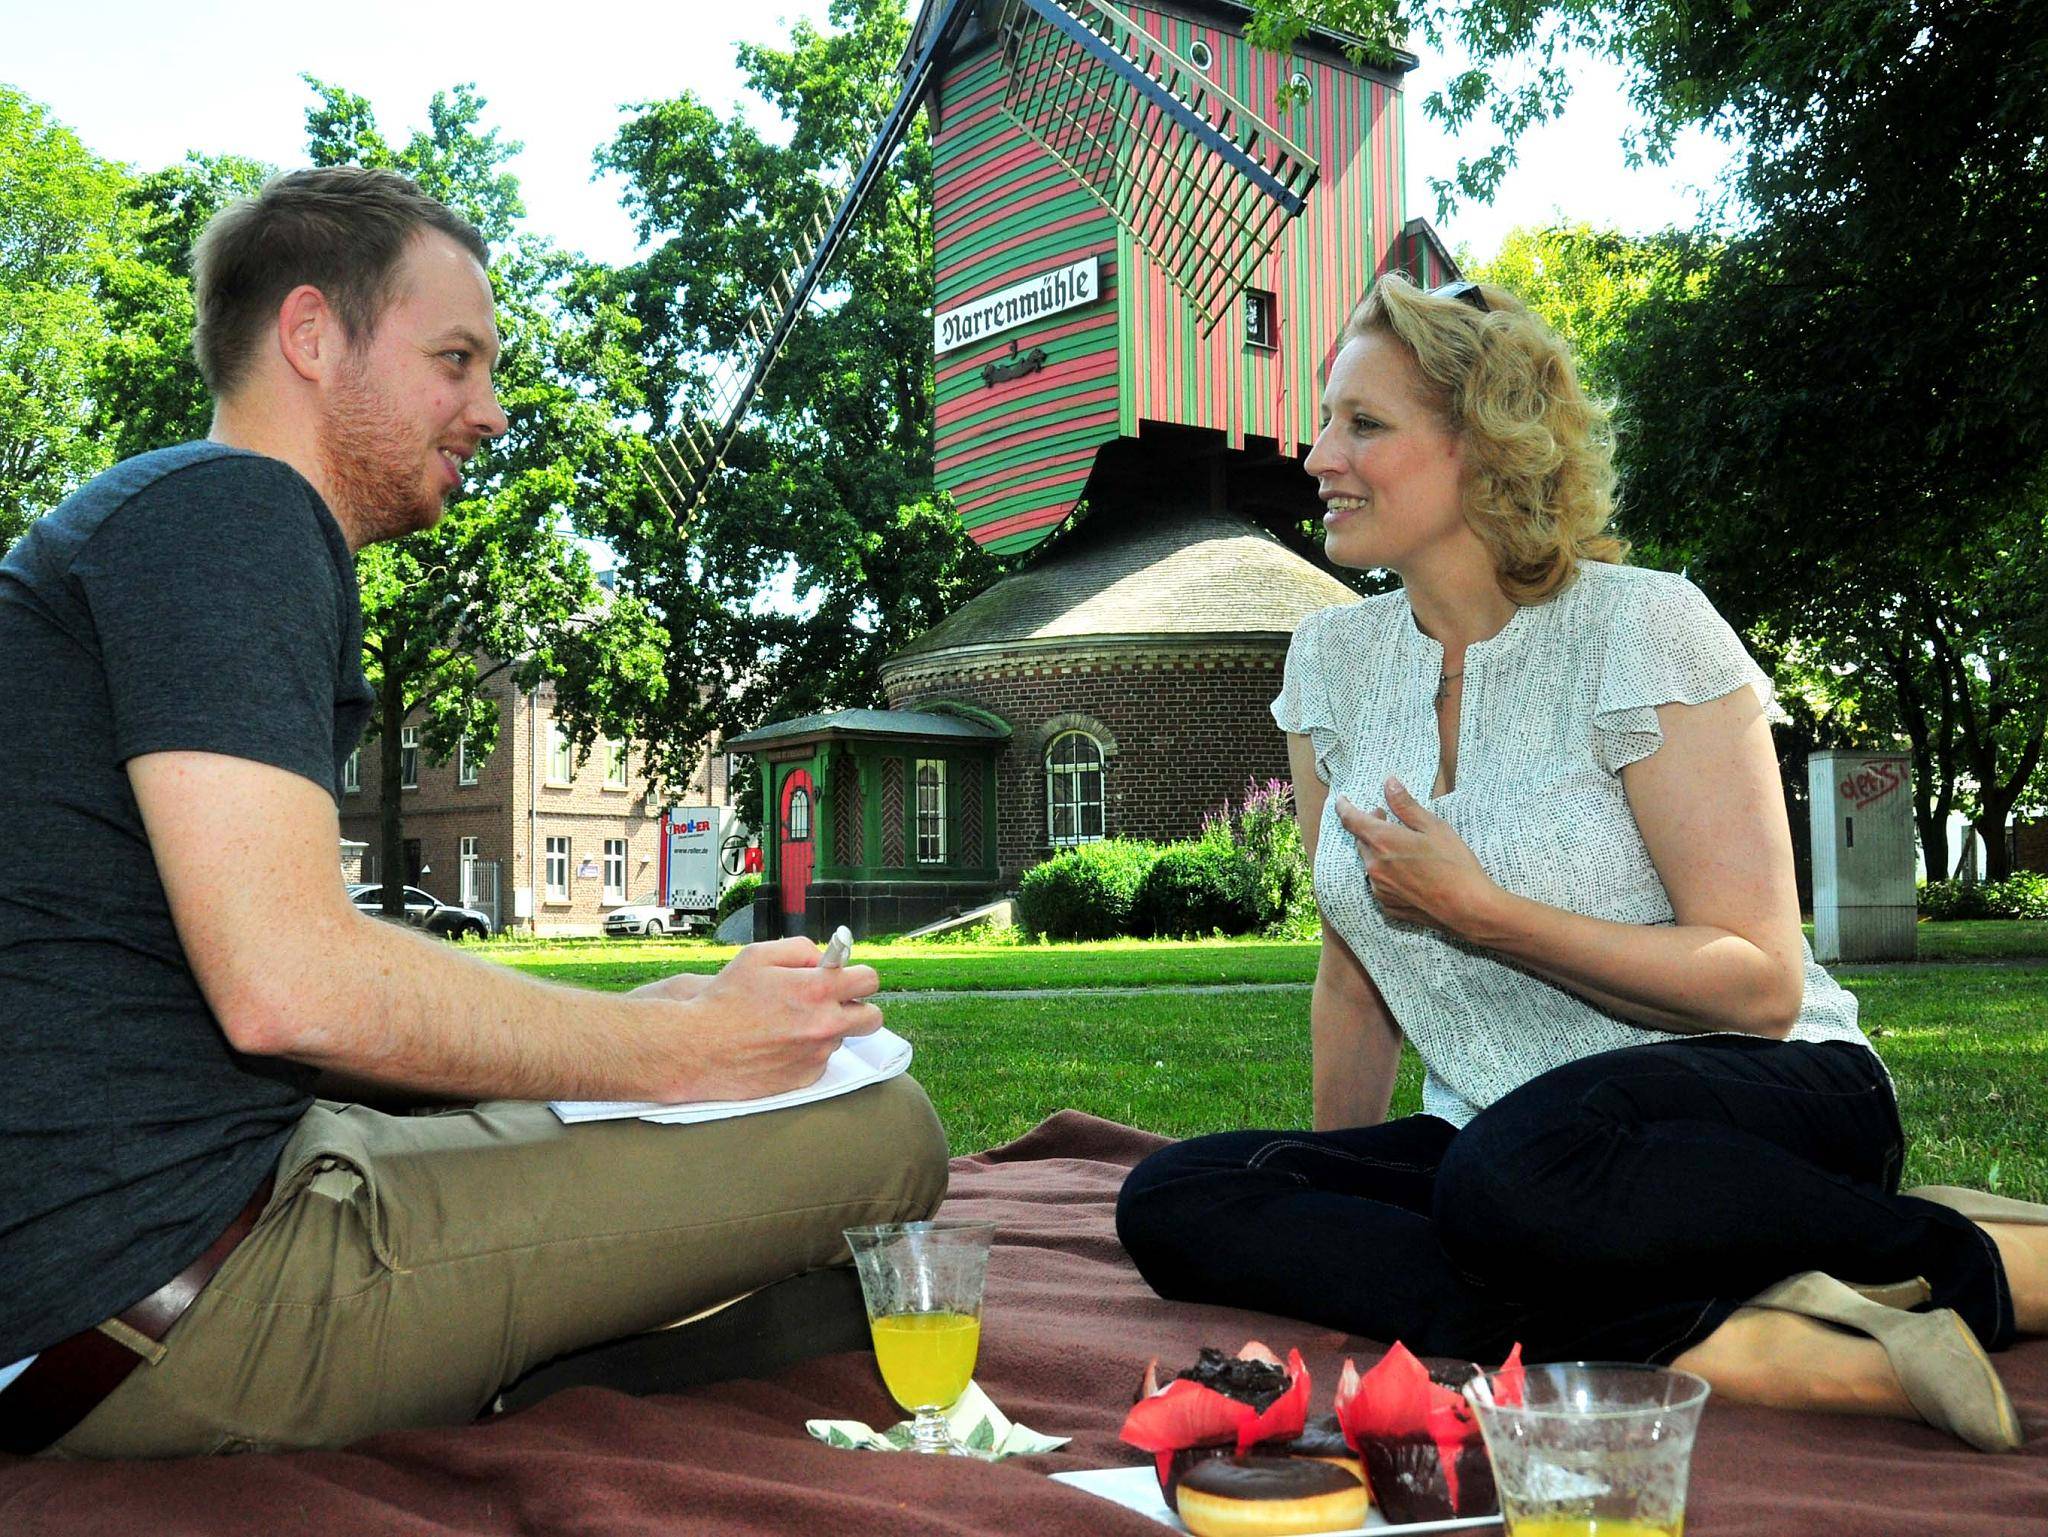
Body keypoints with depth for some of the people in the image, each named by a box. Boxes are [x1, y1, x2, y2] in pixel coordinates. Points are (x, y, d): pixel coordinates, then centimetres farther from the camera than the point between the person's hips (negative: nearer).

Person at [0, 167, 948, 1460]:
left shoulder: (160, 525, 20)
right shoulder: (227, 510, -13)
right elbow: (286, 983, -25)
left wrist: (630, 1021, 11)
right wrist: (678, 1049, -13)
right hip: (155, 1286, -10)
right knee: (876, 1131, -15)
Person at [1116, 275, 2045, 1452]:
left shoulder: (1643, 630, -10)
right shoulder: (1333, 664, 6)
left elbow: (1760, 987, -13)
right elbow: (1356, 971, 14)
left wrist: (1478, 911, -19)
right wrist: (1327, 1211, 13)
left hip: (1773, 1102, -6)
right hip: (1493, 1135, 6)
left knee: (1521, 1169, -40)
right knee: (1173, 1200, -19)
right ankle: (1727, 1343, -26)